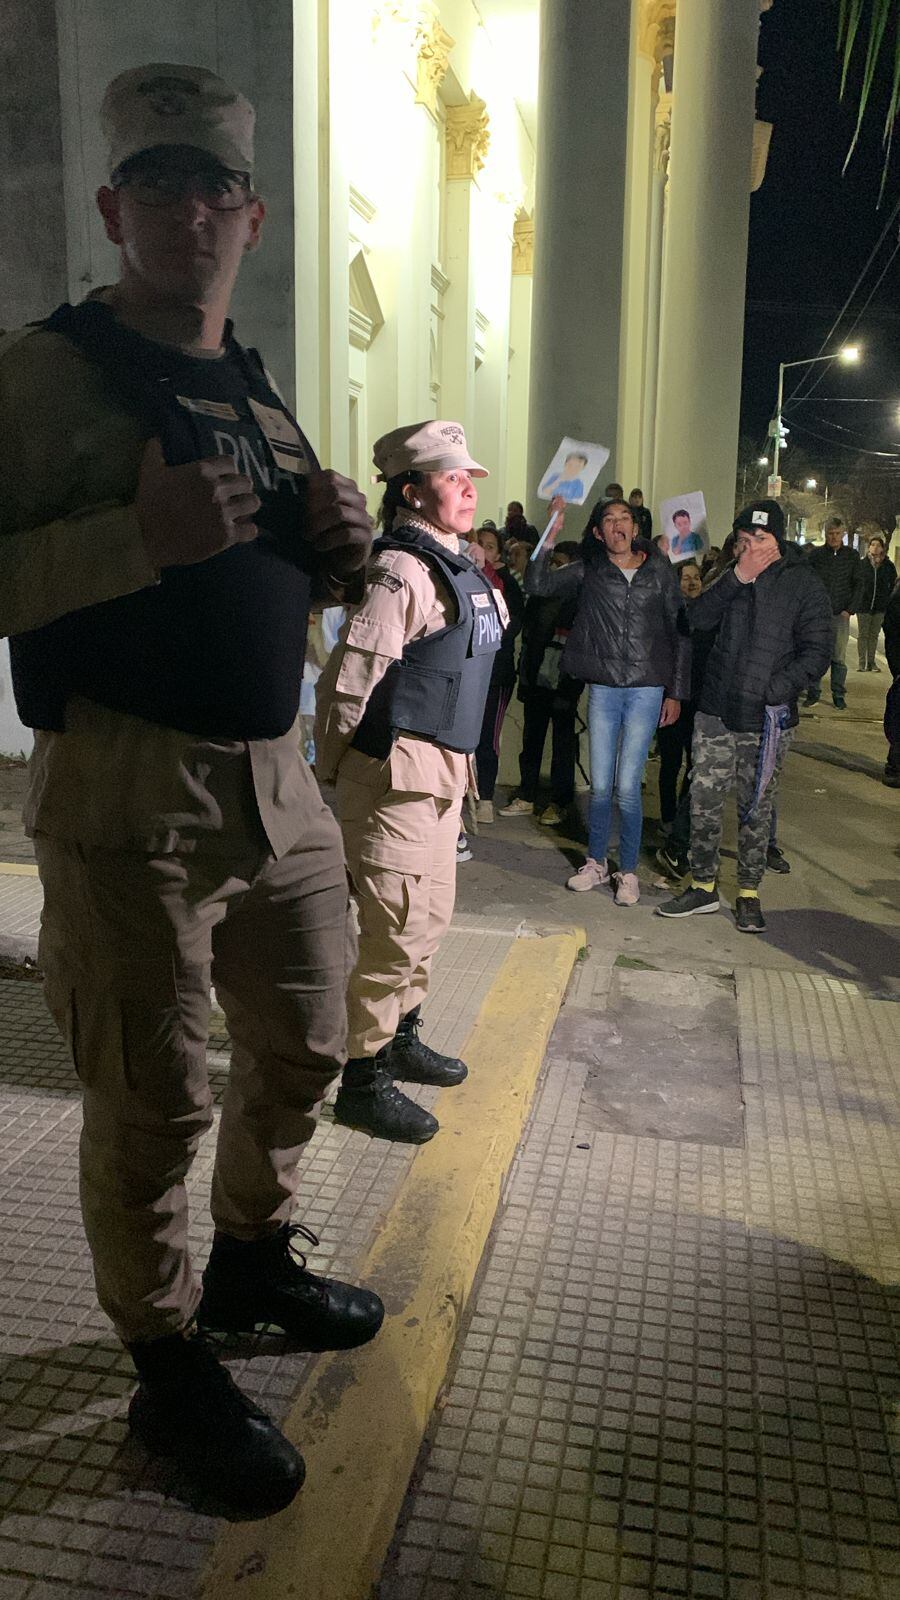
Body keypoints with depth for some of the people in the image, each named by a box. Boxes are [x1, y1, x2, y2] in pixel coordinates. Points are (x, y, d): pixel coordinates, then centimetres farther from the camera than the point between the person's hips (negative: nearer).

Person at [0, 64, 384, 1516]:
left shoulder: (258, 392, 16)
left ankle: (251, 1262, 45)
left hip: (277, 781, 8)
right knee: (153, 1101, 5)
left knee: (303, 1047, 19)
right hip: (130, 799, -7)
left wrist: (338, 546, 3)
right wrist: (139, 536, -26)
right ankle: (168, 1371, 28)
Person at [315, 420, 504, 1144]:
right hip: (397, 772, -10)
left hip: (443, 772, 10)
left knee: (430, 915, 19)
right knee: (398, 927, -4)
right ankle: (363, 1079, 10)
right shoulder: (404, 570, -17)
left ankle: (401, 1037, 36)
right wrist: (334, 765, -10)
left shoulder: (459, 566, 13)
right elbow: (348, 674, -19)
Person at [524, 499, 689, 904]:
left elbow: (680, 634, 6)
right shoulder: (589, 571, 6)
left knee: (627, 787, -5)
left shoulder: (659, 572, 4)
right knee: (600, 785, 5)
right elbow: (536, 584, -6)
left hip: (647, 690, -1)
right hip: (603, 689, 1)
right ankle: (595, 863, 23)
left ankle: (628, 871, 11)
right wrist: (549, 536, -14)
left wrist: (677, 692, 3)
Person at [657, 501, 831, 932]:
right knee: (703, 800, 5)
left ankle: (748, 894, 18)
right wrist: (736, 579, -13)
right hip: (715, 711, 4)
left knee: (755, 808, 5)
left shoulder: (803, 584, -3)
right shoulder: (732, 577, 11)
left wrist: (777, 690, -19)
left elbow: (816, 653, -7)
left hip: (766, 719, -4)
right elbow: (697, 619, -2)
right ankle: (703, 886, 18)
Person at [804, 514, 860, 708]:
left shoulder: (851, 555, 5)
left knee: (839, 657, 3)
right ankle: (814, 692, 9)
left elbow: (858, 584, 7)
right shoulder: (815, 553, 2)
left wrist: (850, 610, -3)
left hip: (840, 614, 1)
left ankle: (839, 695, 10)